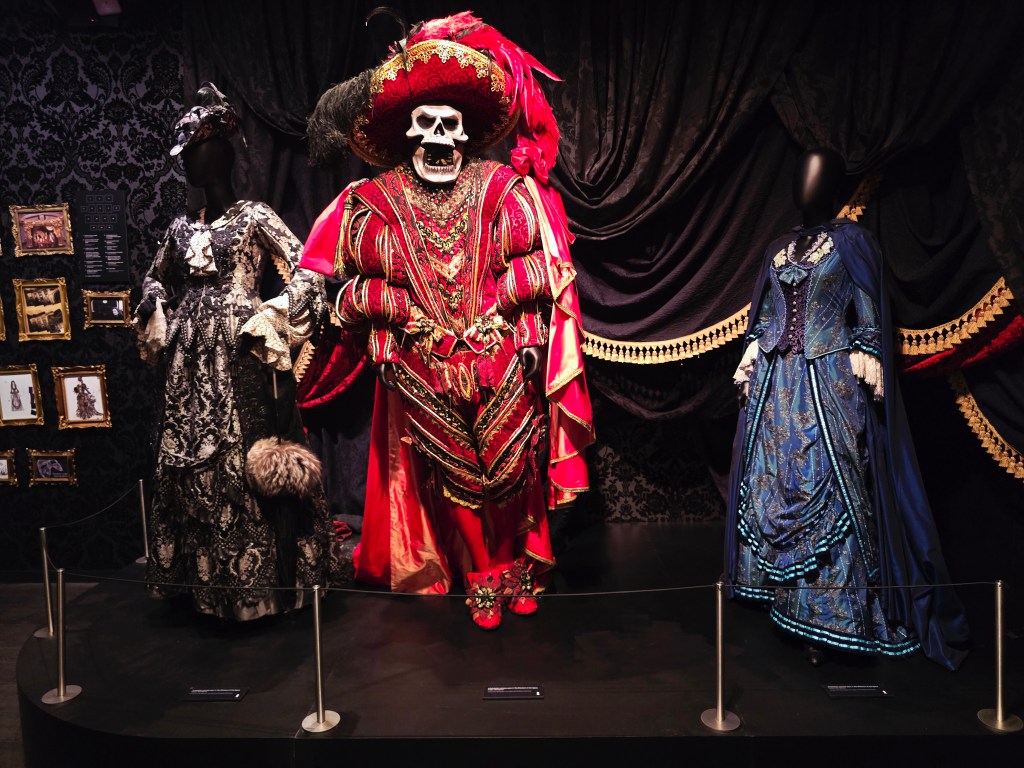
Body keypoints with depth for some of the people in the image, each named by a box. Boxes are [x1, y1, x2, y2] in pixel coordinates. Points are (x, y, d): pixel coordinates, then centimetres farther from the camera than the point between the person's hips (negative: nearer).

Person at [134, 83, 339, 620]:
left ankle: (260, 583, 11)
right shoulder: (182, 228, 15)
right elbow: (155, 282, 29)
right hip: (190, 362, 6)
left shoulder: (254, 217, -2)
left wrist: (267, 326, -14)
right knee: (190, 465, 9)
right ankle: (205, 578, 24)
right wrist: (163, 331, 12)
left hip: (238, 359, -6)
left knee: (245, 464, -3)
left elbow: (307, 274, -9)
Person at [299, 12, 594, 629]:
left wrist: (499, 296, -8)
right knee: (450, 476, 12)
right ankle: (483, 577, 33)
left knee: (511, 470, 13)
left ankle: (519, 565, 37)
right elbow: (337, 283, 3)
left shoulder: (508, 190, 0)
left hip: (505, 368, 0)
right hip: (424, 376, 0)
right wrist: (399, 310, -6)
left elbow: (547, 267, 2)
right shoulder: (372, 205, 0)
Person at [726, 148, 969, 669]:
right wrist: (750, 358, 8)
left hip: (829, 382, -5)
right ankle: (780, 591, 21)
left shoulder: (850, 240, 2)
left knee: (827, 488, -6)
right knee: (771, 484, 7)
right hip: (776, 382, 5)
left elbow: (867, 315, -2)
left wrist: (865, 361, -12)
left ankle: (826, 614, 3)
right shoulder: (778, 249, 15)